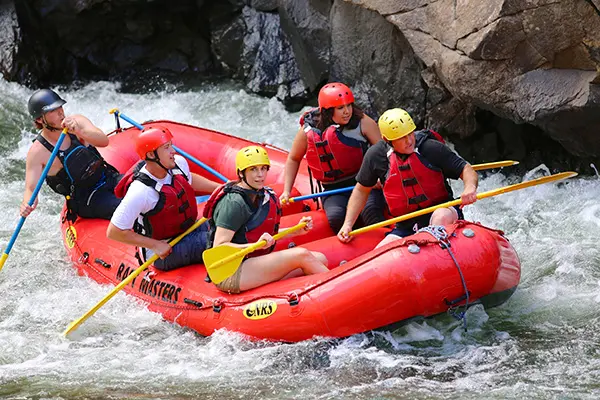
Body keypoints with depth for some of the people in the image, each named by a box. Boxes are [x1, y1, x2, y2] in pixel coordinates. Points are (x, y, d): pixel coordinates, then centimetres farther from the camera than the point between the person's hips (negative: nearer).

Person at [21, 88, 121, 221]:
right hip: (87, 200, -5)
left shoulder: (76, 122, -3)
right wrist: (27, 204, -40)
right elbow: (30, 189, -15)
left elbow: (104, 141, -20)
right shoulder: (37, 152, -13)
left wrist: (79, 132, -39)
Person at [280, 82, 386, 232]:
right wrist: (286, 191, 9)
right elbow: (293, 159, 16)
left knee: (369, 210, -34)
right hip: (334, 191, 1)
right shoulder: (309, 131, -2)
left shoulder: (362, 122, -4)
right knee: (336, 217, -31)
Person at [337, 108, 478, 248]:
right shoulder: (376, 156, -1)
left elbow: (467, 170, -5)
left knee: (442, 217, -37)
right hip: (406, 226, 2)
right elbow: (361, 190, 12)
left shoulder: (432, 148, -9)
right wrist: (348, 224, 4)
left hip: (440, 210, -2)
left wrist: (469, 187, -29)